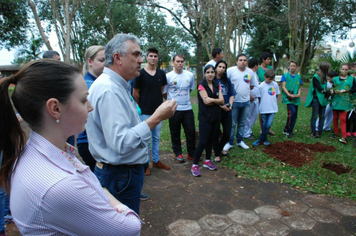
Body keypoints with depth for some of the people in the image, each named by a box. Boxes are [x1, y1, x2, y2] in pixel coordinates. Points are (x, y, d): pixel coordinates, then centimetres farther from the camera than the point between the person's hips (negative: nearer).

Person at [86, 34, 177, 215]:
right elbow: (121, 143, -32)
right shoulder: (109, 90, -25)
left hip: (125, 172, 10)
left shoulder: (114, 86, 11)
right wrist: (156, 118, -30)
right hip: (120, 176, -10)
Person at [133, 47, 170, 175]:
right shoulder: (140, 73, -8)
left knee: (156, 138, 15)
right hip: (145, 112, -4)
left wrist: (156, 101, 13)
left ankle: (156, 161, 29)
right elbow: (135, 94, -2)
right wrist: (142, 106, 6)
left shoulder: (161, 73, 6)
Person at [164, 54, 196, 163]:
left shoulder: (190, 75, 2)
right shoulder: (168, 76, -8)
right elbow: (164, 93, 1)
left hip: (187, 108, 3)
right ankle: (178, 153, 26)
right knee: (175, 133, 8)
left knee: (191, 132, 8)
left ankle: (191, 153, 24)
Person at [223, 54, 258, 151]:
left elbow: (252, 85, 19)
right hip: (234, 101, -5)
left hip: (246, 101, 5)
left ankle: (240, 141, 28)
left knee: (242, 123, 14)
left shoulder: (250, 72, 7)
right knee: (232, 123, 1)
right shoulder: (230, 70, -8)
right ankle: (229, 142, 13)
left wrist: (245, 90, 6)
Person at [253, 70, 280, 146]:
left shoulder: (275, 85, 3)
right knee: (264, 125, 9)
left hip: (272, 109, 1)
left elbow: (276, 95, 15)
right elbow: (258, 97, 1)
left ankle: (260, 140, 3)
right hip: (263, 109, -1)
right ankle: (264, 140, 25)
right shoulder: (261, 86, -6)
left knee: (268, 125, -9)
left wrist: (271, 100, 6)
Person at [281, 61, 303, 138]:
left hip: (296, 98, 5)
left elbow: (300, 87, 16)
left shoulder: (298, 77, 13)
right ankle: (286, 129, -10)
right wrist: (289, 94, -16)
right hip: (288, 98, -5)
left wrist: (299, 94, -5)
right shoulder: (285, 75, 3)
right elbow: (283, 87, -3)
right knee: (292, 111, -23)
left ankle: (290, 131, 17)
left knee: (295, 115, 5)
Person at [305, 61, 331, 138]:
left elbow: (324, 88, 12)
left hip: (323, 99, 7)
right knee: (314, 116, -2)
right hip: (316, 99, -7)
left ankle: (319, 132, 12)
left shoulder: (324, 77, 14)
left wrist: (327, 92, -7)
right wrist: (328, 92, -3)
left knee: (322, 116, 6)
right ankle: (313, 132, 4)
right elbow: (319, 89, -13)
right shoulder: (316, 77, -9)